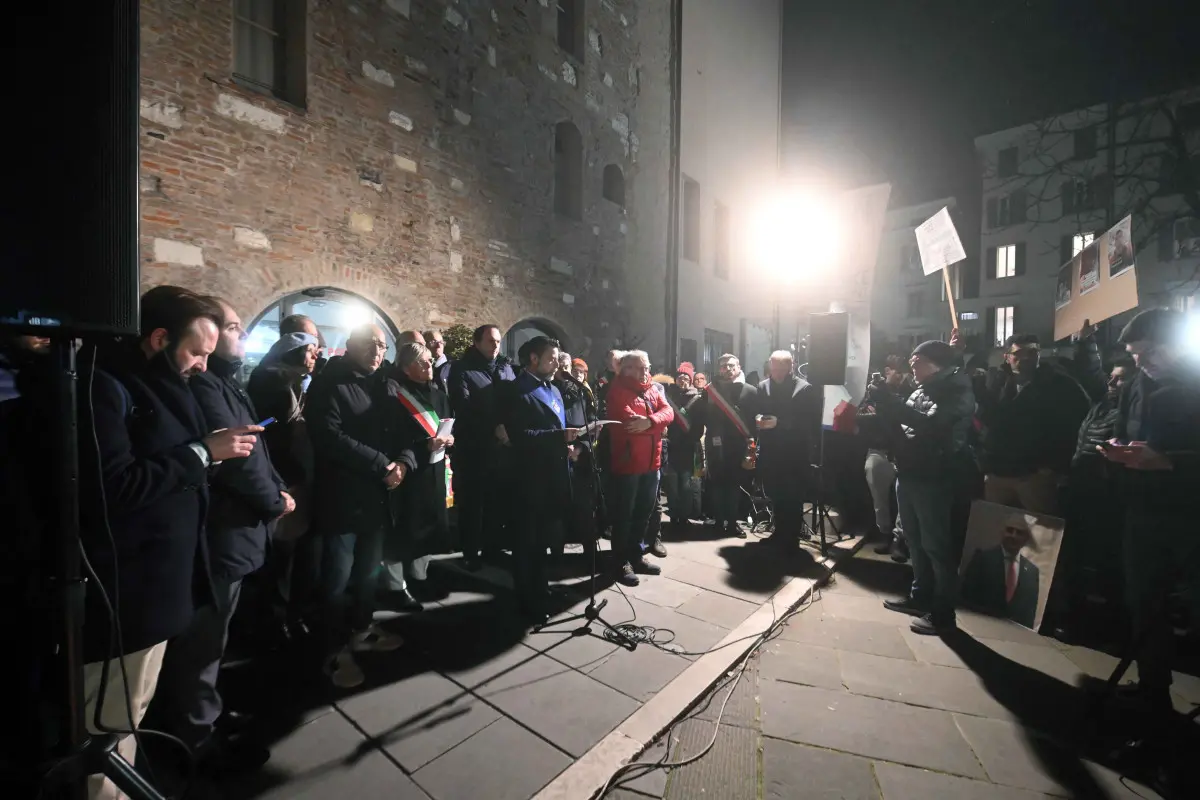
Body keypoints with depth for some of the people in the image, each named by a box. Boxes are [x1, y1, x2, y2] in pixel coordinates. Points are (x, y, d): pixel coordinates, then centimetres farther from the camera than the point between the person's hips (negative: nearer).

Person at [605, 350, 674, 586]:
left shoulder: (652, 389, 14)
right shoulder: (617, 389, -10)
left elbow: (668, 412, 0)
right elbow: (627, 419, -24)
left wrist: (649, 421, -21)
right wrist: (657, 426, -11)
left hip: (651, 462, 8)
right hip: (626, 461, -7)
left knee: (644, 512, 17)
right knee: (623, 514, 3)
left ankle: (637, 556, 31)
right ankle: (621, 562, 15)